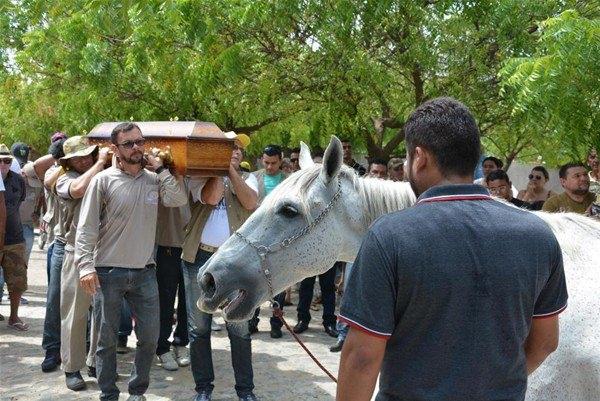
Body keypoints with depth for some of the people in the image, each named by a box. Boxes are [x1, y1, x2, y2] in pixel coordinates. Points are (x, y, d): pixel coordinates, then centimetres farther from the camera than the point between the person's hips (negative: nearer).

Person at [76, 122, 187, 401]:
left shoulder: (153, 179, 5)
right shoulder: (103, 180, -6)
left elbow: (179, 200, -11)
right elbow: (86, 228, -8)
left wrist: (160, 169, -7)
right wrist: (85, 266, -16)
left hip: (144, 272, 3)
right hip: (108, 273, -3)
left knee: (150, 336, 9)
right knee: (106, 339, 7)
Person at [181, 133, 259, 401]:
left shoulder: (247, 178, 12)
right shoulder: (199, 177, 6)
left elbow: (250, 202, -9)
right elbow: (211, 198, -14)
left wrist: (230, 169, -9)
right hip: (199, 258, 0)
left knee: (240, 328, 1)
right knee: (198, 327, 7)